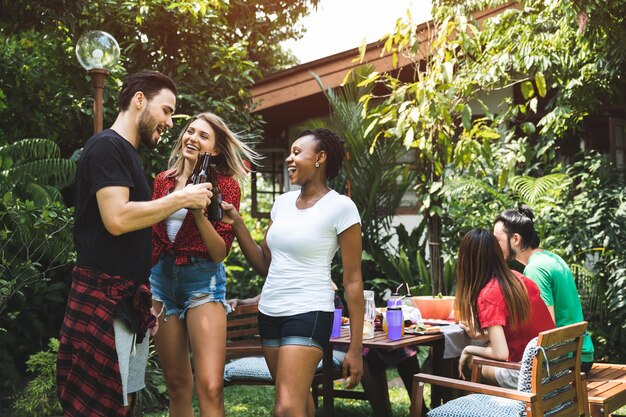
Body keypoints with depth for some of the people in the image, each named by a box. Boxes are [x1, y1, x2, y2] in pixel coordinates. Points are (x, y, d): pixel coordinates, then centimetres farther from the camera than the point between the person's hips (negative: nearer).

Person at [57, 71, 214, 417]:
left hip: (129, 301, 9)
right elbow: (117, 219, -23)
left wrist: (146, 299, 18)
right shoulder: (107, 146, -10)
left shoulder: (128, 154, 19)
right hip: (103, 300, -9)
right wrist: (181, 198, -13)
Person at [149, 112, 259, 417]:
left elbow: (220, 252, -9)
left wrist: (198, 210, -21)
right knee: (177, 385, 10)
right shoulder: (163, 180, 8)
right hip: (161, 278, 4)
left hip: (202, 280, -4)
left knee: (210, 387, -14)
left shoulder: (225, 186, -4)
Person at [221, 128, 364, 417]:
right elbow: (264, 265, 12)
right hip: (270, 312, 7)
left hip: (309, 314, -7)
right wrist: (236, 223, 0)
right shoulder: (283, 201, 9)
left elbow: (352, 280, -9)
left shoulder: (340, 207, -10)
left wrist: (356, 348, -11)